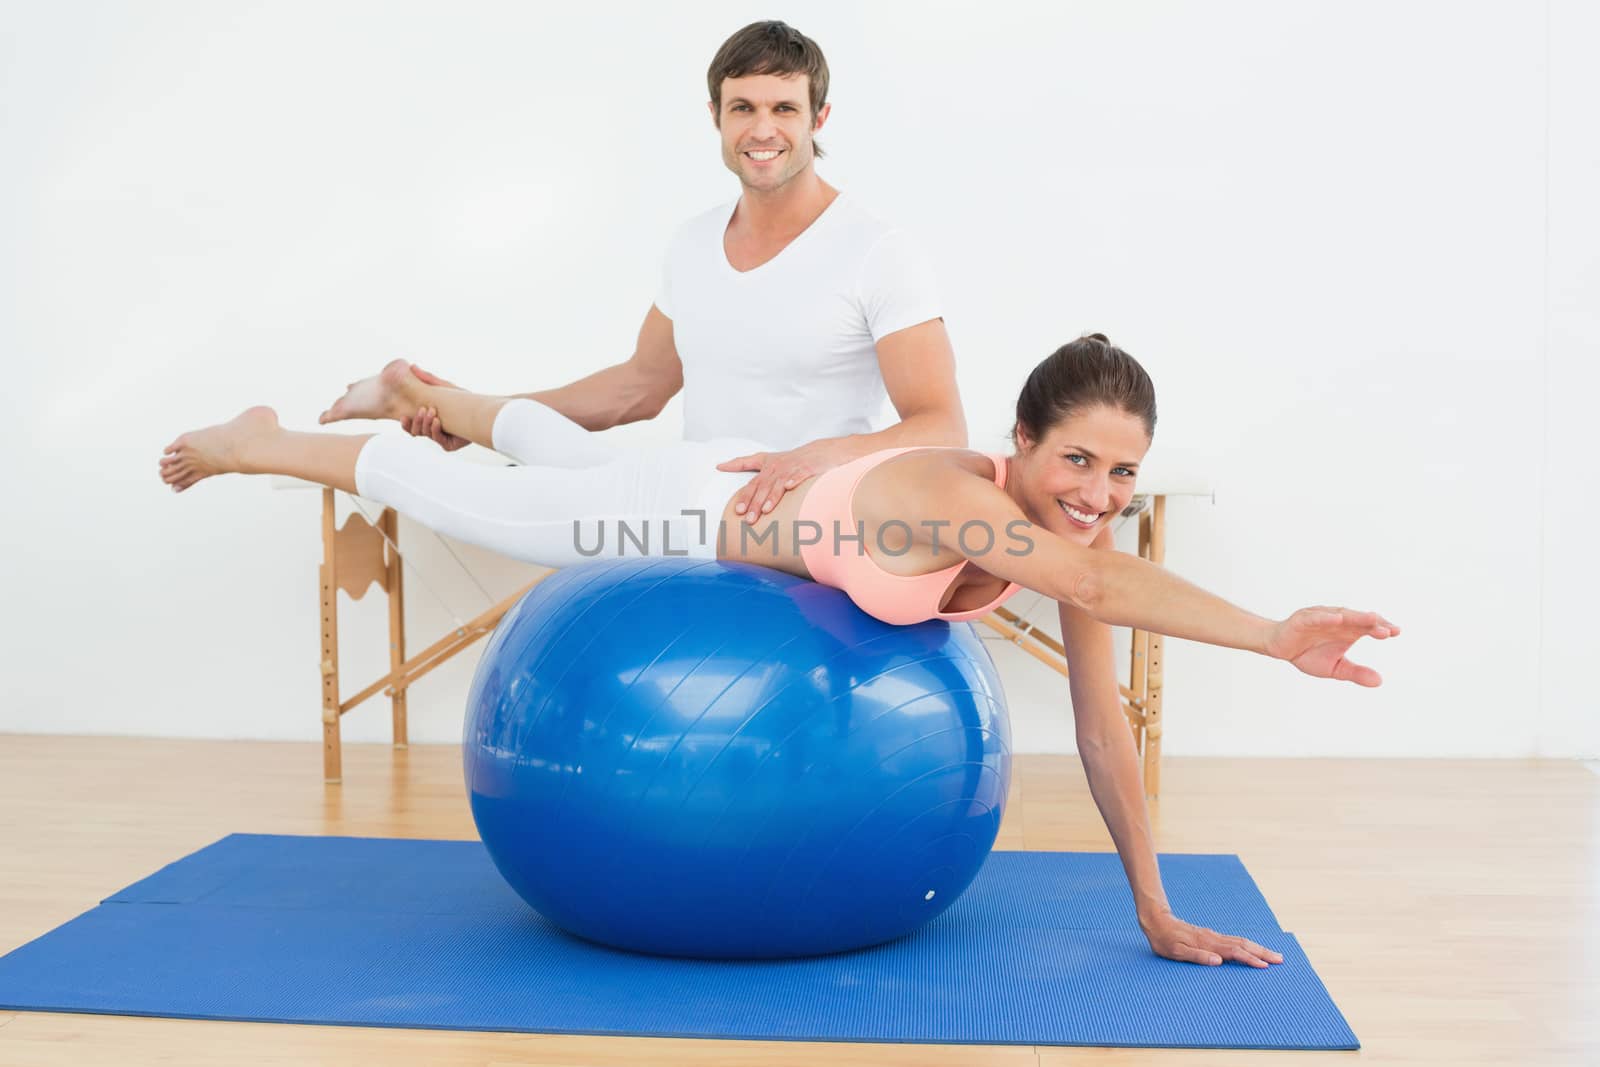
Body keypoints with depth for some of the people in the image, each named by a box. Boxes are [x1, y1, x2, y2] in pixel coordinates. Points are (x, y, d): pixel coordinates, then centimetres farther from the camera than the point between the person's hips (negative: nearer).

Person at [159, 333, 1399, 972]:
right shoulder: (952, 496, -44)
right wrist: (1277, 637, -71)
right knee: (463, 499, 16)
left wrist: (1157, 913, -20)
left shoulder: (1078, 531, -23)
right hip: (690, 513, -6)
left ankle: (422, 395, 63)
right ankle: (259, 441, 43)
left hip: (750, 501, 6)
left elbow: (1103, 725, -20)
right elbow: (1101, 587, -63)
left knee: (575, 456, 32)